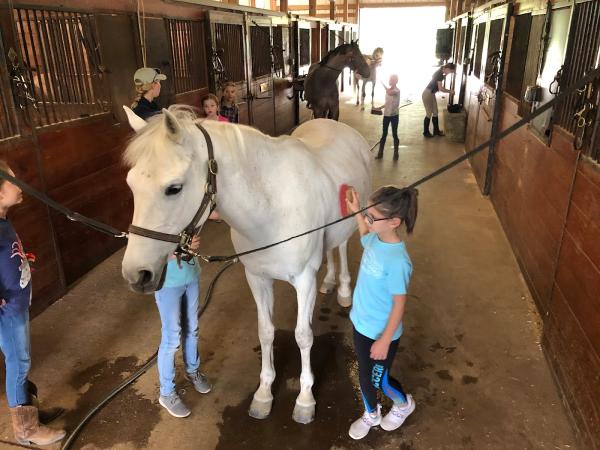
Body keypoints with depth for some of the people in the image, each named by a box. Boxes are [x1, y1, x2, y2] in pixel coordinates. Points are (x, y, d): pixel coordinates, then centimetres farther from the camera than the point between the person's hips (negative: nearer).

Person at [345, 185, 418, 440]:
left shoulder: (397, 262, -33)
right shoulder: (375, 238, -11)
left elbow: (399, 305, -22)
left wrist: (384, 341, -15)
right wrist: (355, 212, 6)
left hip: (381, 333, -7)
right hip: (361, 323, 7)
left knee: (379, 380, 18)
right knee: (364, 375, 25)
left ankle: (404, 404, 50)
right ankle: (371, 414, 52)